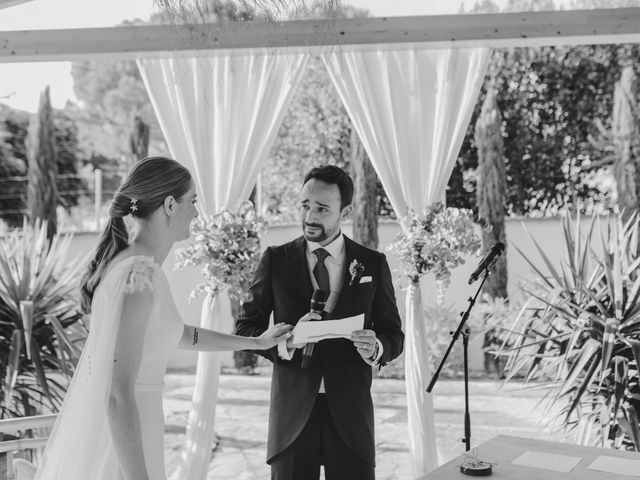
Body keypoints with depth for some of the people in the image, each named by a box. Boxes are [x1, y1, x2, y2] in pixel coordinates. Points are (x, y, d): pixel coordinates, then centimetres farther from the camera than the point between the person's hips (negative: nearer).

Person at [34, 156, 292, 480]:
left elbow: (176, 333, 19)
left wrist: (256, 342, 25)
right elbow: (119, 395, -26)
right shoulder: (138, 276, -24)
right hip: (120, 444, -9)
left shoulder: (129, 262, 5)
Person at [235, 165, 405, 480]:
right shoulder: (276, 260, 1)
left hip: (350, 412, 0)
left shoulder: (372, 264, 3)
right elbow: (245, 328, 2)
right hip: (292, 412, 0)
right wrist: (287, 340, -18)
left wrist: (375, 348, -17)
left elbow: (394, 334, 7)